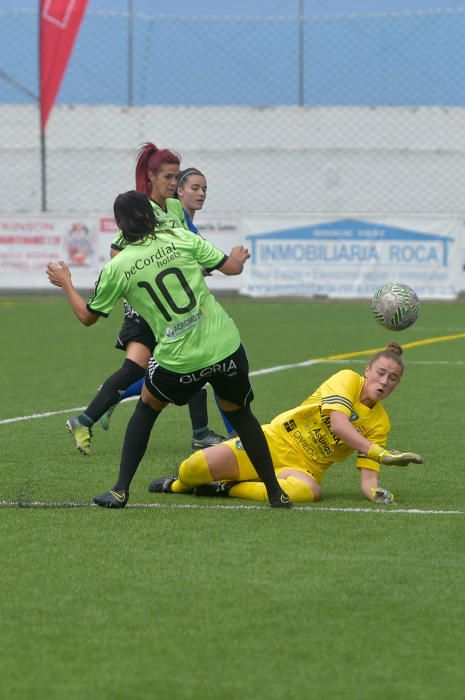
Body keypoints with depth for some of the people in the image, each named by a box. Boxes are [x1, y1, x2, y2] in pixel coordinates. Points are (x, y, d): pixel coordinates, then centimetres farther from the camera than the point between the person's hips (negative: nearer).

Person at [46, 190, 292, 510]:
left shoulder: (116, 269, 0)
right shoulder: (181, 239, 1)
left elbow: (87, 316, 13)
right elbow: (232, 267, 5)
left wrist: (65, 283, 30)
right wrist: (240, 255, 29)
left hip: (179, 360, -1)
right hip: (225, 346, 1)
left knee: (147, 407, 25)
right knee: (239, 412, 23)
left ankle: (121, 491, 18)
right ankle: (276, 493, 22)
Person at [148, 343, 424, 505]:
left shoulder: (380, 424, 5)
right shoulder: (348, 379, -5)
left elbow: (368, 475, 0)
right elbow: (338, 424, -23)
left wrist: (376, 491, -24)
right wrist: (380, 453, -32)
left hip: (304, 468, 2)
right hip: (275, 442, -2)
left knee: (307, 491, -40)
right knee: (193, 469, -21)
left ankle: (226, 488, -16)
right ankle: (179, 484, 20)